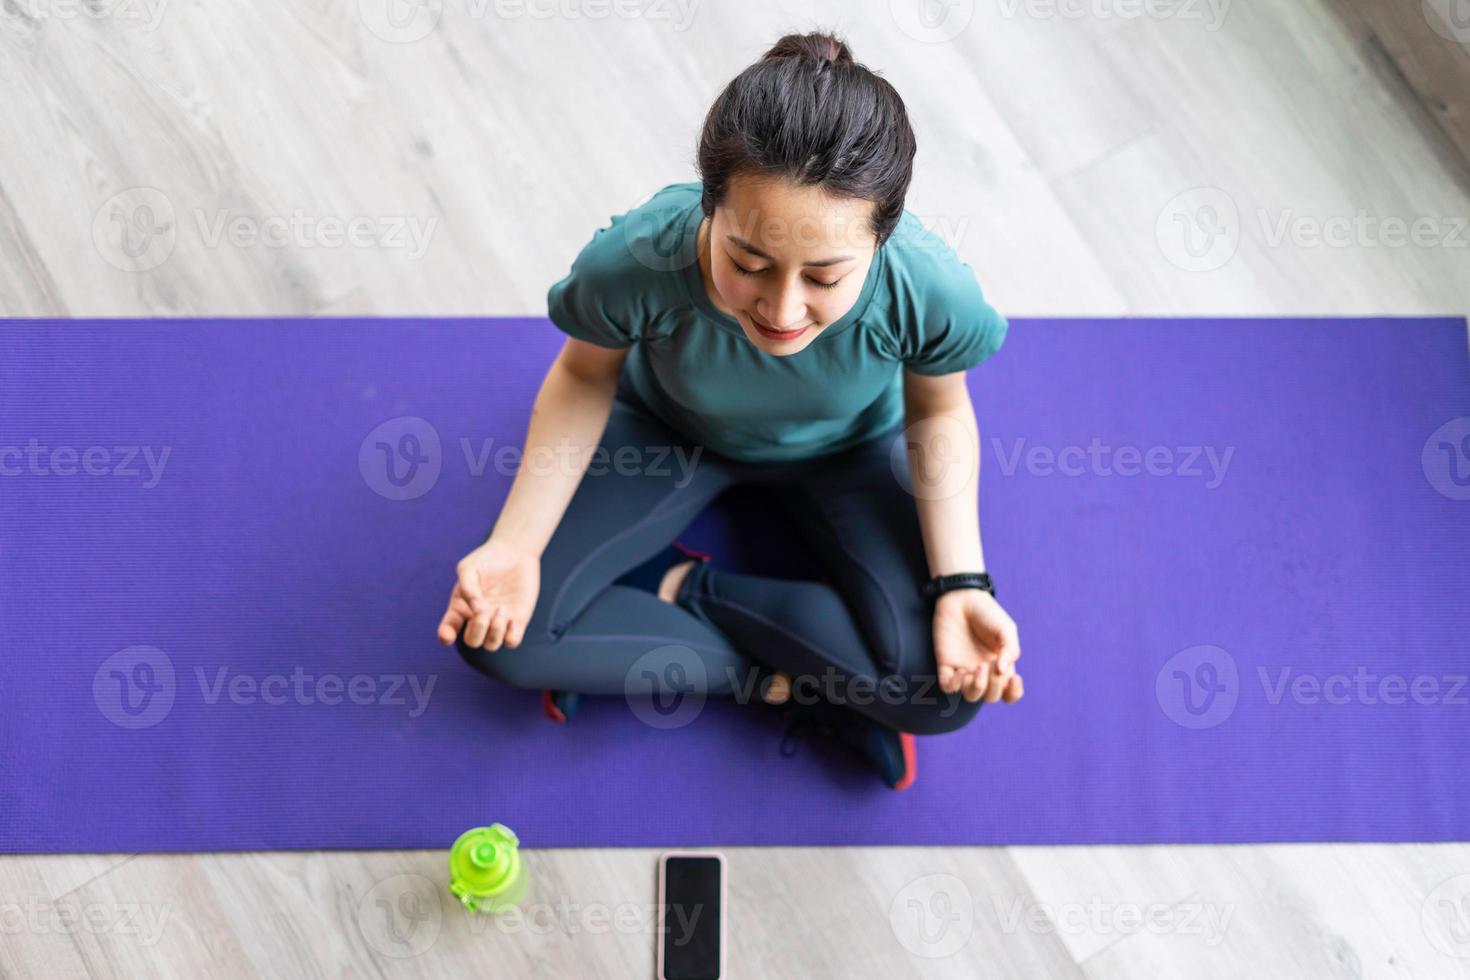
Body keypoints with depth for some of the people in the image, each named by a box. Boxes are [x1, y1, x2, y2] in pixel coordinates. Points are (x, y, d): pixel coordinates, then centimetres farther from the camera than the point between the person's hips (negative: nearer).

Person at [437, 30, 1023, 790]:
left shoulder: (934, 291, -36)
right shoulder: (633, 263, -38)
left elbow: (937, 414, -13)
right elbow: (585, 376, -14)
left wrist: (960, 585, -25)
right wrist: (515, 546, -25)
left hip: (843, 449, 1)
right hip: (671, 433, 0)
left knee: (946, 685, -20)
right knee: (498, 632, -18)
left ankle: (679, 587, -5)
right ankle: (788, 686, -6)